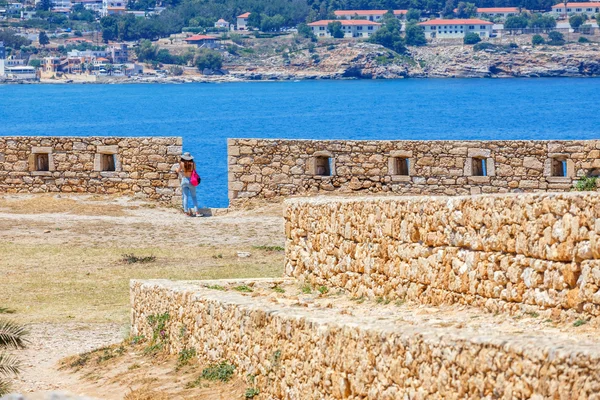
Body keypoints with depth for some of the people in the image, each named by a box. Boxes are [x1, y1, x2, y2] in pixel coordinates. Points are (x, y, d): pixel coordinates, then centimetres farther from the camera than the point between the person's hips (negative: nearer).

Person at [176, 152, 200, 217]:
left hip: (184, 180, 0)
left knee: (185, 196, 7)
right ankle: (196, 211, 2)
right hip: (191, 181, 0)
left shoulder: (182, 163, -6)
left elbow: (178, 171, 7)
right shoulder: (193, 163, -6)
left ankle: (186, 211, 2)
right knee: (193, 196, 9)